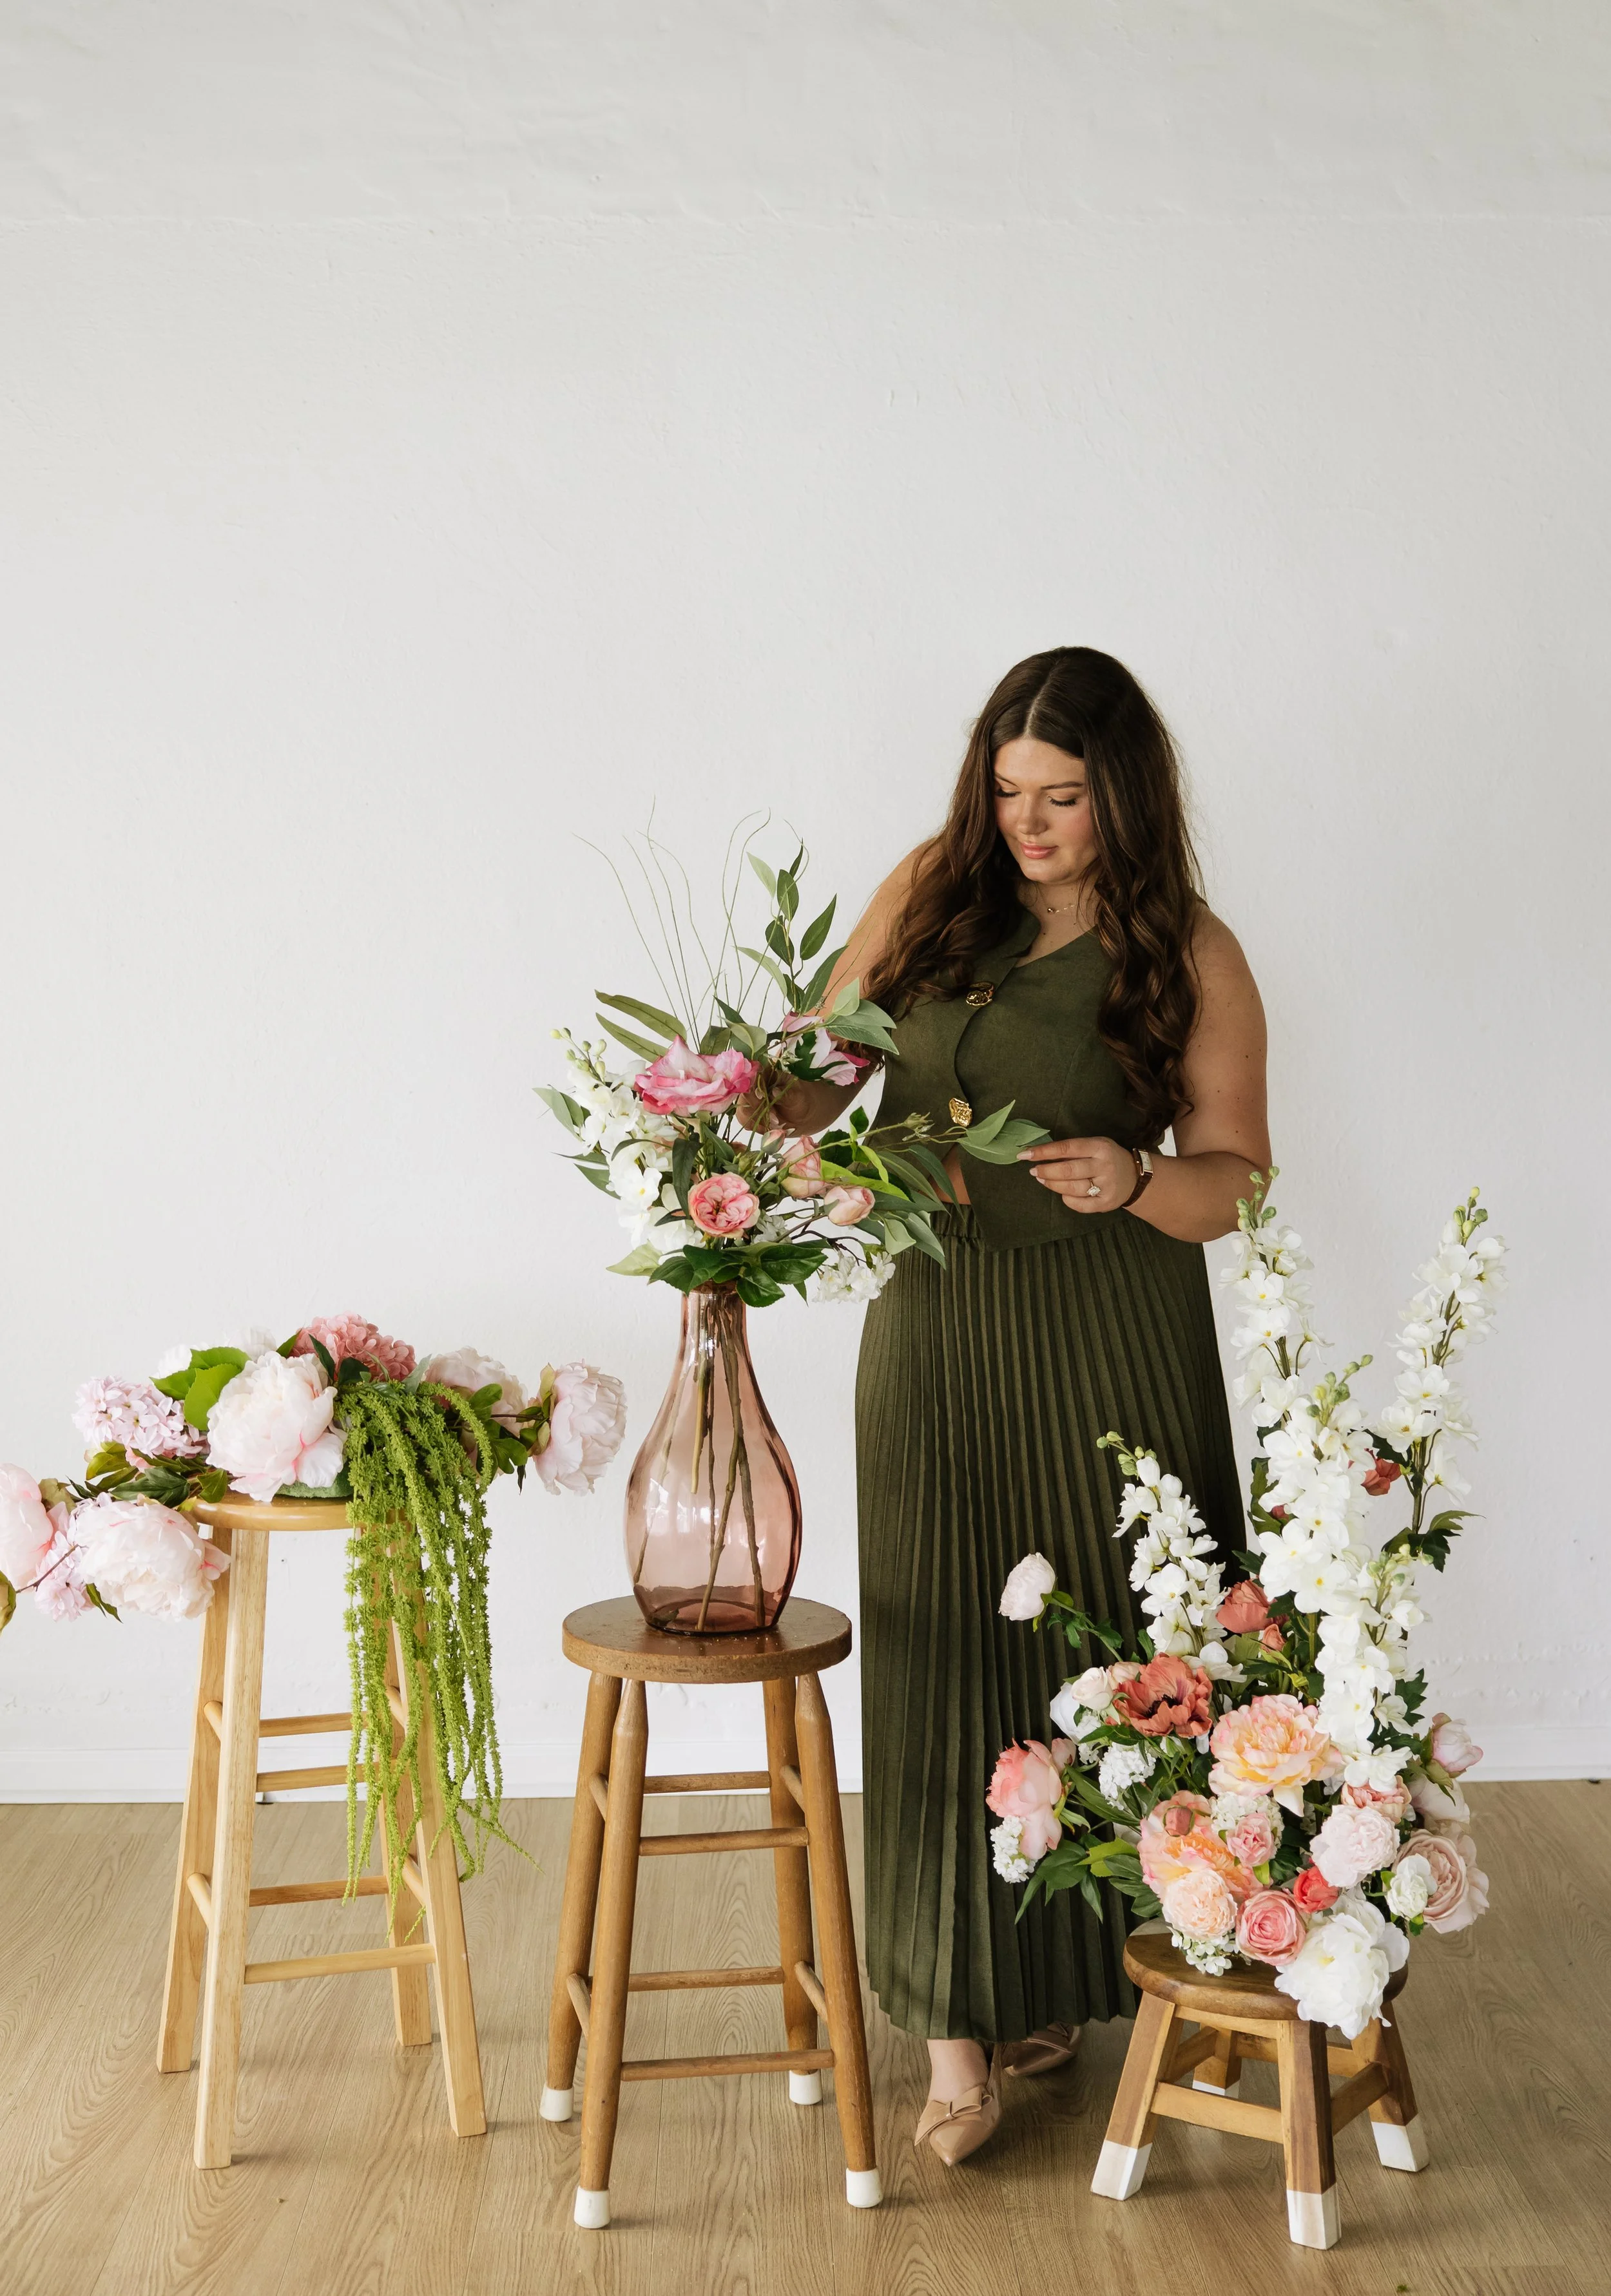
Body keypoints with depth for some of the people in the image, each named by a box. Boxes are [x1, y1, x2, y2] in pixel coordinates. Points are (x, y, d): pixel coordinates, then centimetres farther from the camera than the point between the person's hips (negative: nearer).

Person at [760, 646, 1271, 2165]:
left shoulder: (1190, 959, -3)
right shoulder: (935, 890, 4)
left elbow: (1237, 1183, -3)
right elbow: (825, 1071, 7)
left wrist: (1136, 1180, -23)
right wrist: (751, 1114, -13)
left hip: (1110, 1341, -1)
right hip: (936, 1326, 2)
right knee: (950, 1660, 2)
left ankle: (1099, 1968, 27)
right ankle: (963, 2017, 14)